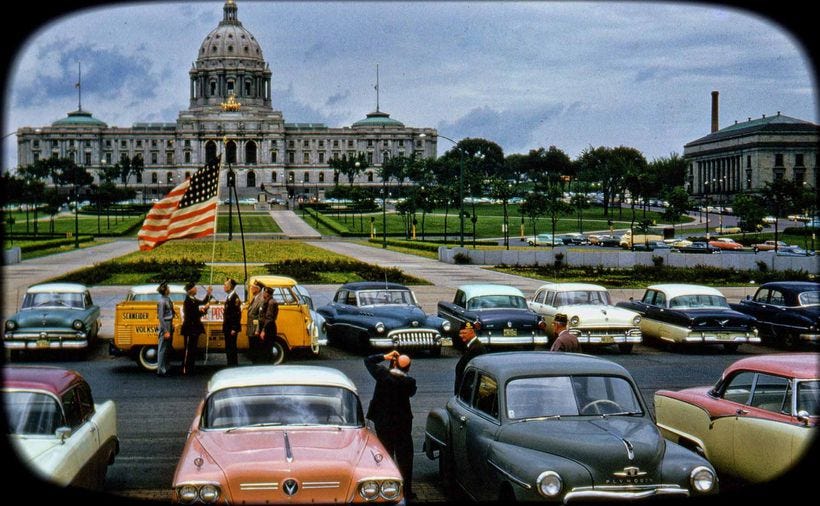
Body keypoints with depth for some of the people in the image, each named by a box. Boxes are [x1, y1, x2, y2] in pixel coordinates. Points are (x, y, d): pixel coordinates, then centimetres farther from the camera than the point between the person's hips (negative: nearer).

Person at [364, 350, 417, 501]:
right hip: (401, 424, -2)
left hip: (382, 423, 2)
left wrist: (385, 356, 1)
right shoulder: (409, 381, -17)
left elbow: (368, 361, 1)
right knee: (404, 459, 7)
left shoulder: (383, 374, -12)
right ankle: (406, 491, 7)